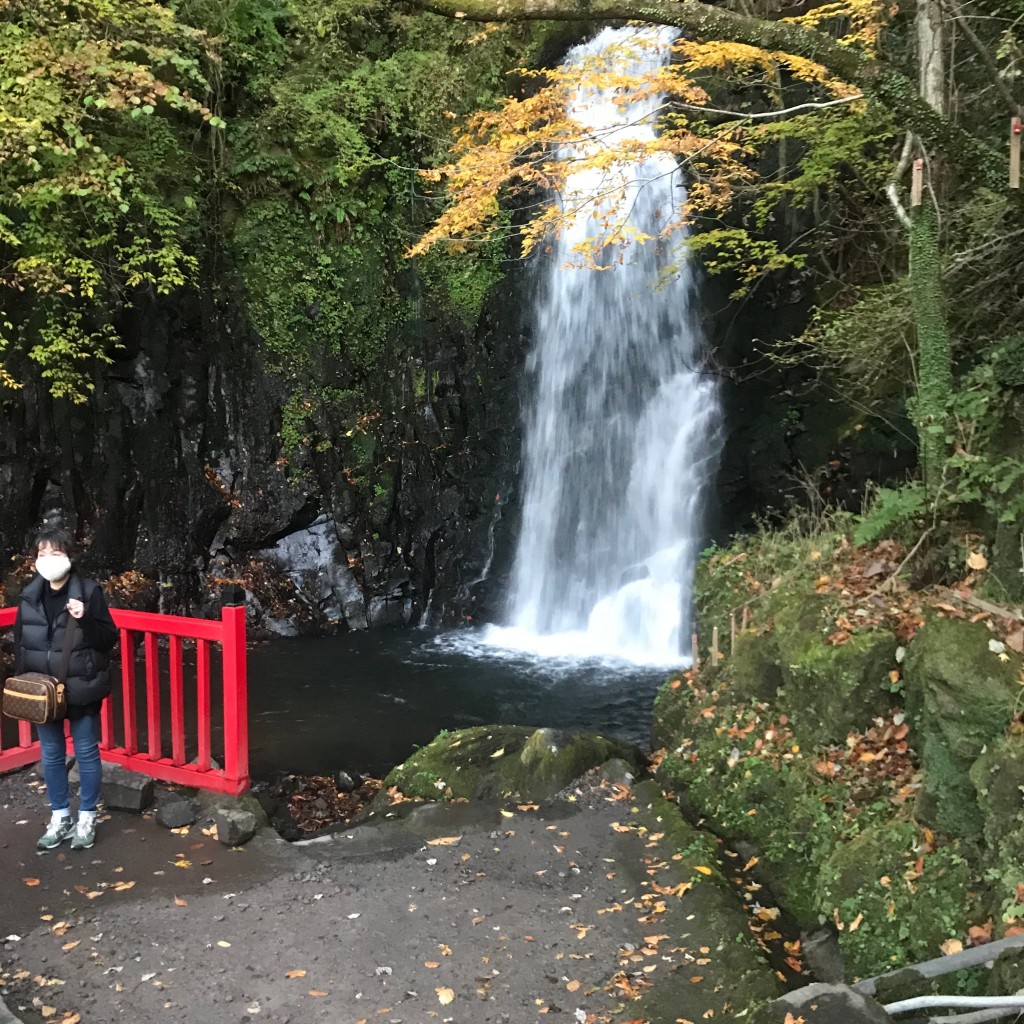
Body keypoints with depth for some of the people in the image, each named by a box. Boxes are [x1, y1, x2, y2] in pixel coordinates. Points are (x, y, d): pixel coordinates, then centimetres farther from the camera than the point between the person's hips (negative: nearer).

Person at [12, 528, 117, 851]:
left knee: (86, 753, 7)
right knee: (51, 755, 14)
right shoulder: (29, 595, 3)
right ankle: (60, 816, 30)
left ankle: (87, 818, 22)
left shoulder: (88, 591, -9)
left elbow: (109, 638, -8)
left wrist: (85, 619, -25)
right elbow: (20, 642, 10)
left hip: (80, 690, -4)